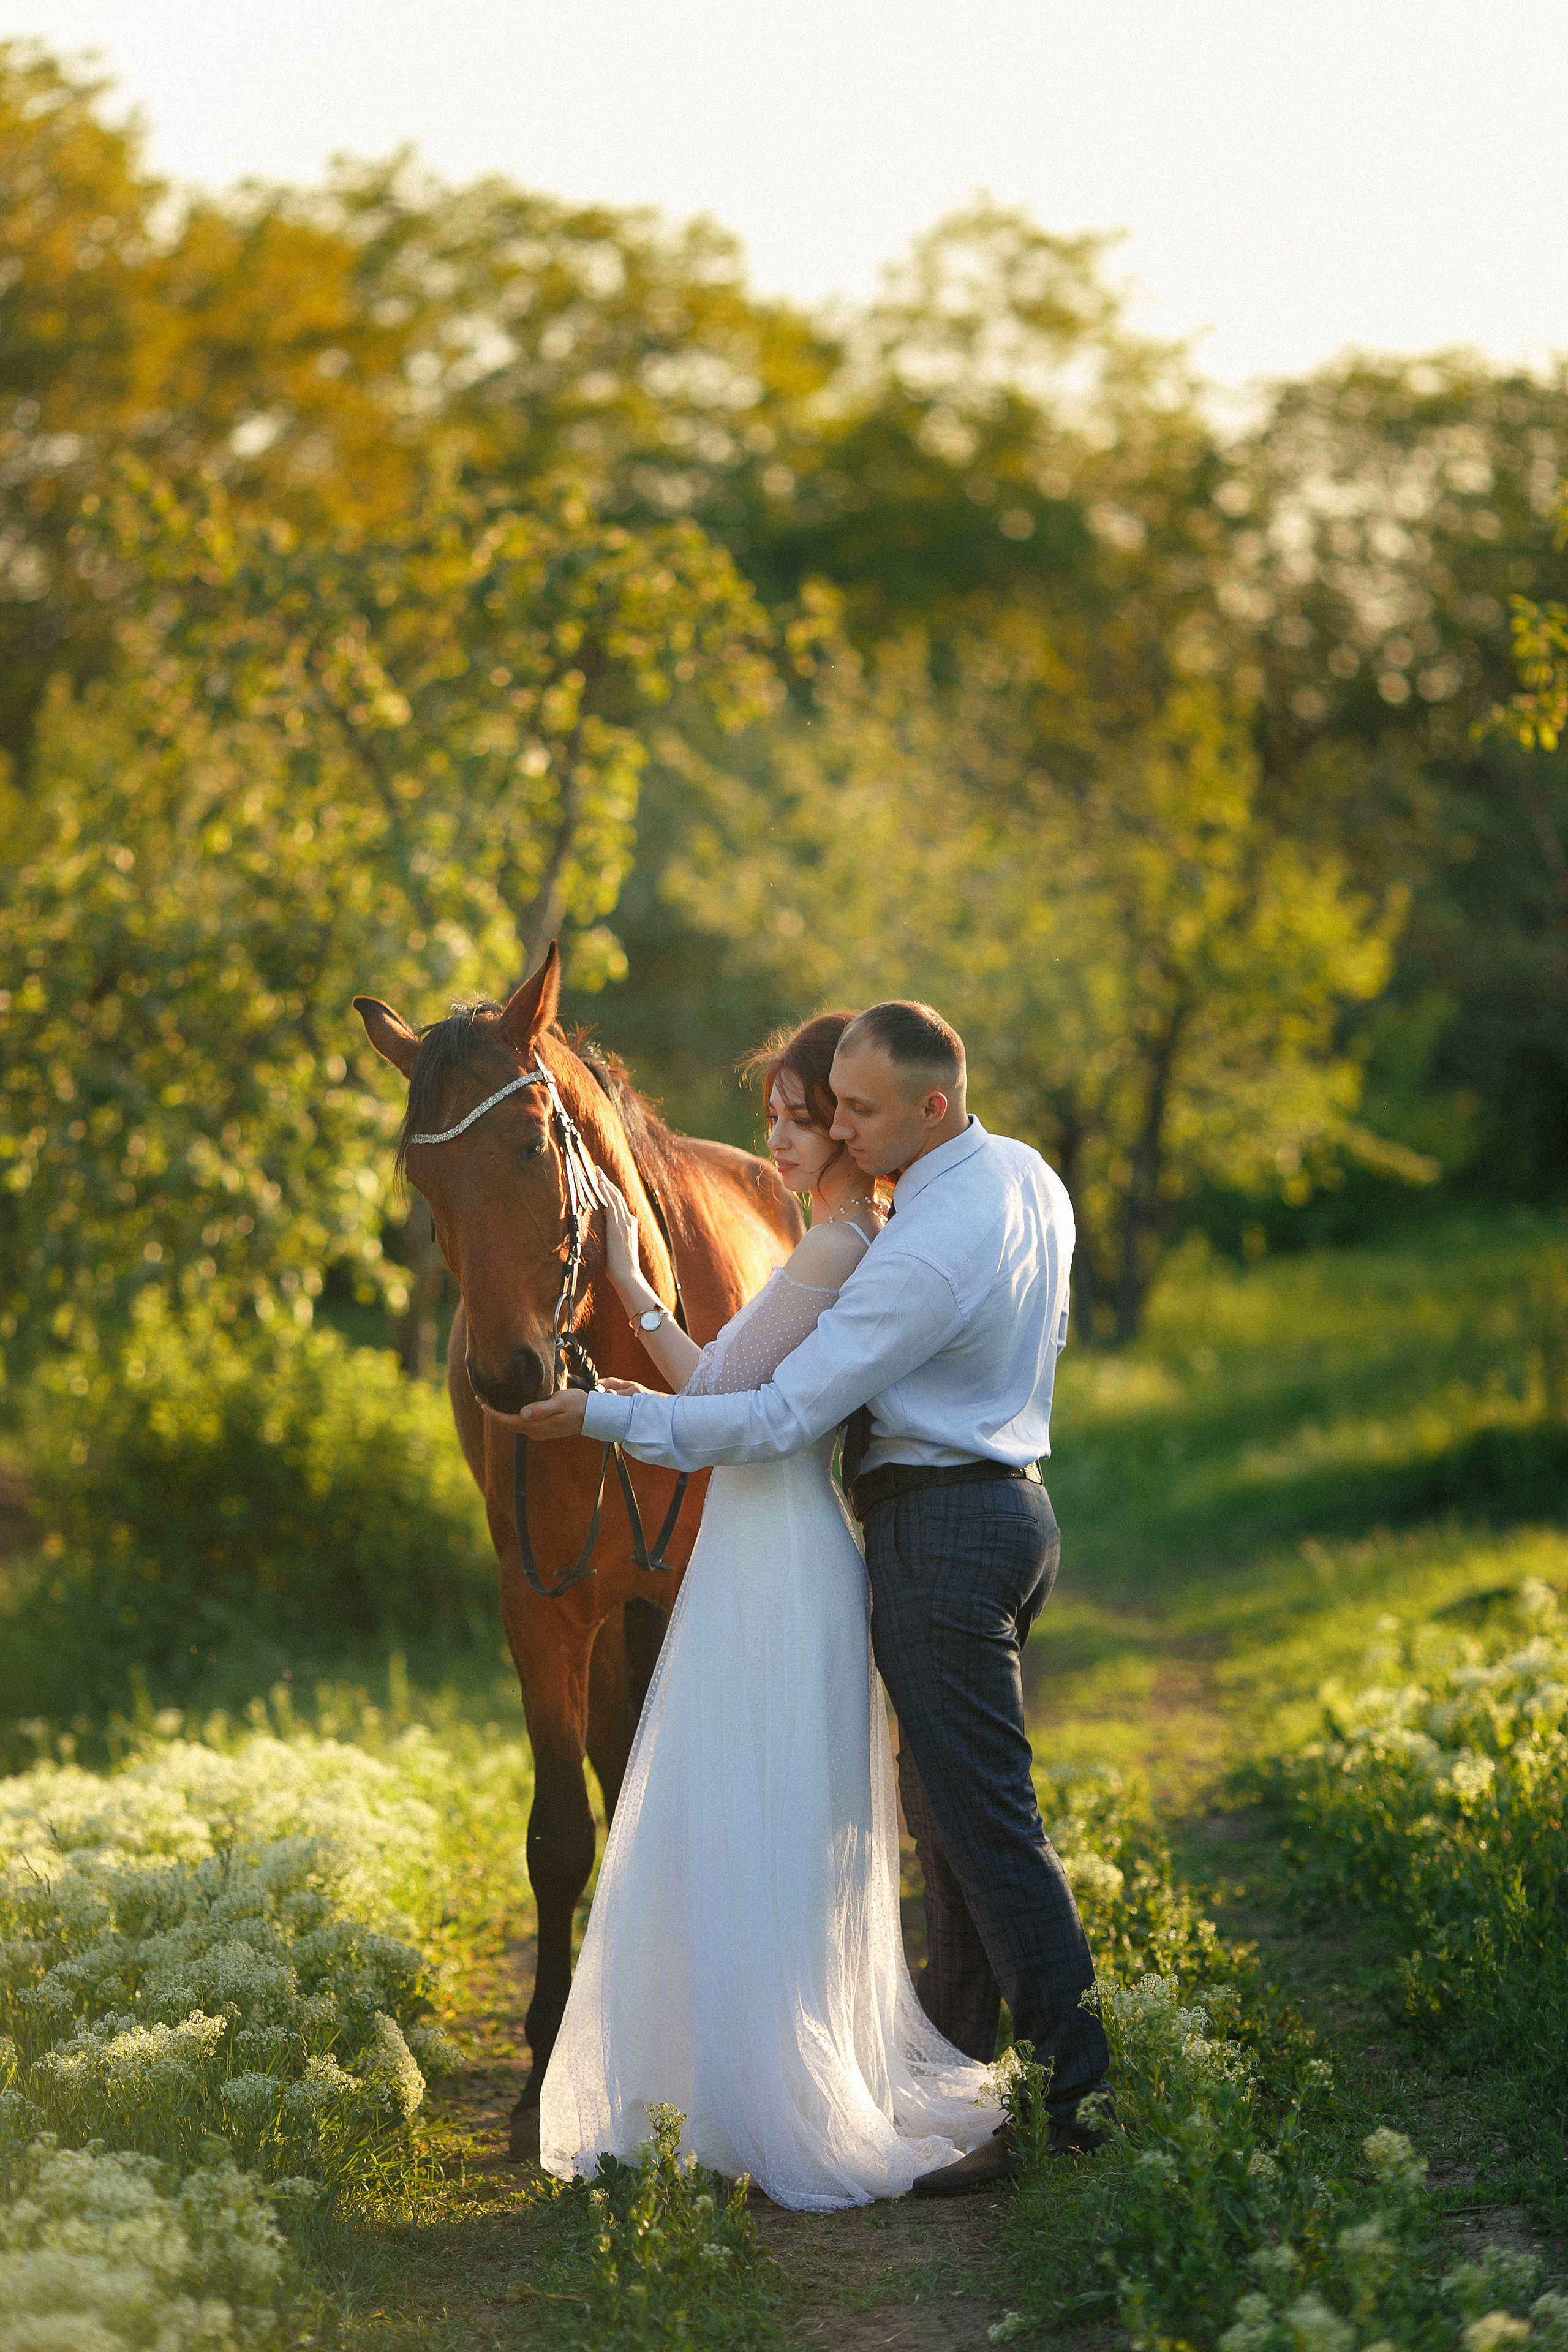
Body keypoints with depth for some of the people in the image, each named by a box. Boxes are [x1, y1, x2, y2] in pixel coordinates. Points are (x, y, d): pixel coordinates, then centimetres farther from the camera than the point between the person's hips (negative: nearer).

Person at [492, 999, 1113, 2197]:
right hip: (1011, 1494, 10)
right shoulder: (1028, 1176, 6)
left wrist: (603, 1416, -16)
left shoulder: (923, 1256, -24)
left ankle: (1087, 2098, -2)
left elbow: (780, 1418, -22)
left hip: (940, 1531, -10)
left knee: (987, 1819, -6)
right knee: (950, 1808, 16)